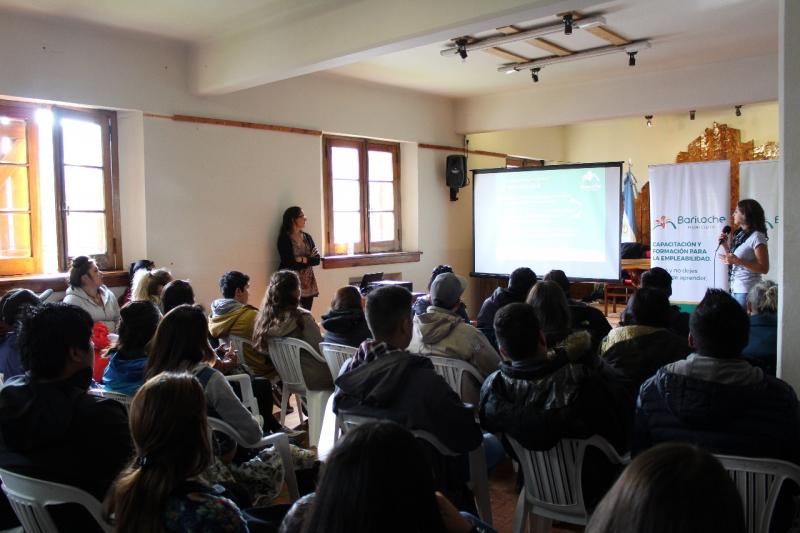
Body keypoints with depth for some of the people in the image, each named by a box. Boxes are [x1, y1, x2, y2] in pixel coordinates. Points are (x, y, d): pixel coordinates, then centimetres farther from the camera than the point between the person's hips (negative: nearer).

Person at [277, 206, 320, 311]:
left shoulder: (307, 237, 10)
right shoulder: (284, 239, -7)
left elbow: (317, 259, 2)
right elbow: (290, 263, -15)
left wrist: (302, 260, -13)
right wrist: (309, 260, -6)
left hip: (308, 284, 5)